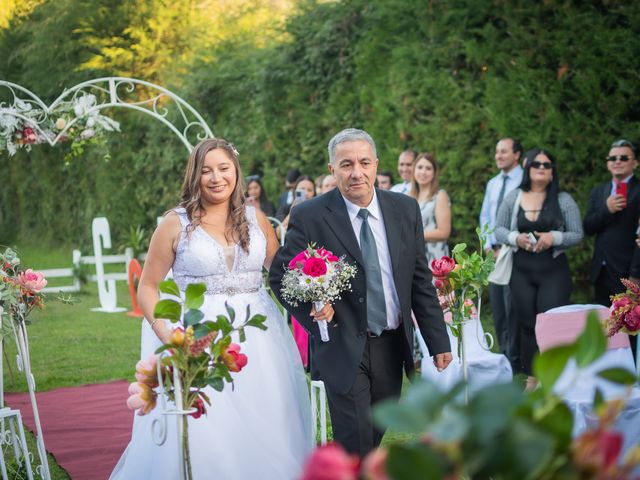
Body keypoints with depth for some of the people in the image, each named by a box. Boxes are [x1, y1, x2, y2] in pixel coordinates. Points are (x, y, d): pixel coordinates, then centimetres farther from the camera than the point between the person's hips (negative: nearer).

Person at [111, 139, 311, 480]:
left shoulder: (255, 218, 7)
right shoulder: (176, 224, -1)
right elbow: (147, 287, 1)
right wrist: (166, 334, -14)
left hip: (257, 336, 3)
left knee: (263, 434, 6)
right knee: (199, 435, -6)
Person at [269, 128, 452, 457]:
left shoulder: (405, 209, 2)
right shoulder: (309, 216, -10)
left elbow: (421, 280, 6)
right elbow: (279, 275, -2)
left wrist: (438, 343, 6)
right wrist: (314, 312, -17)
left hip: (392, 345, 4)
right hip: (342, 347, -4)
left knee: (376, 437, 16)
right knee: (355, 445, -4)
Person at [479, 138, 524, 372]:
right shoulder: (492, 184, 16)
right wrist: (489, 246, 3)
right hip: (494, 252, 7)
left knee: (512, 306, -8)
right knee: (497, 306, 10)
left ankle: (514, 360, -2)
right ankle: (504, 354, 18)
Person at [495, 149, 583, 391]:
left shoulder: (563, 200, 1)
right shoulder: (513, 197, 5)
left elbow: (577, 234, 0)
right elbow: (498, 229, 8)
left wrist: (553, 237, -17)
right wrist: (515, 238, -12)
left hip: (554, 271, -2)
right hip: (521, 271, 2)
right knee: (527, 324, 6)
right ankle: (531, 378, 17)